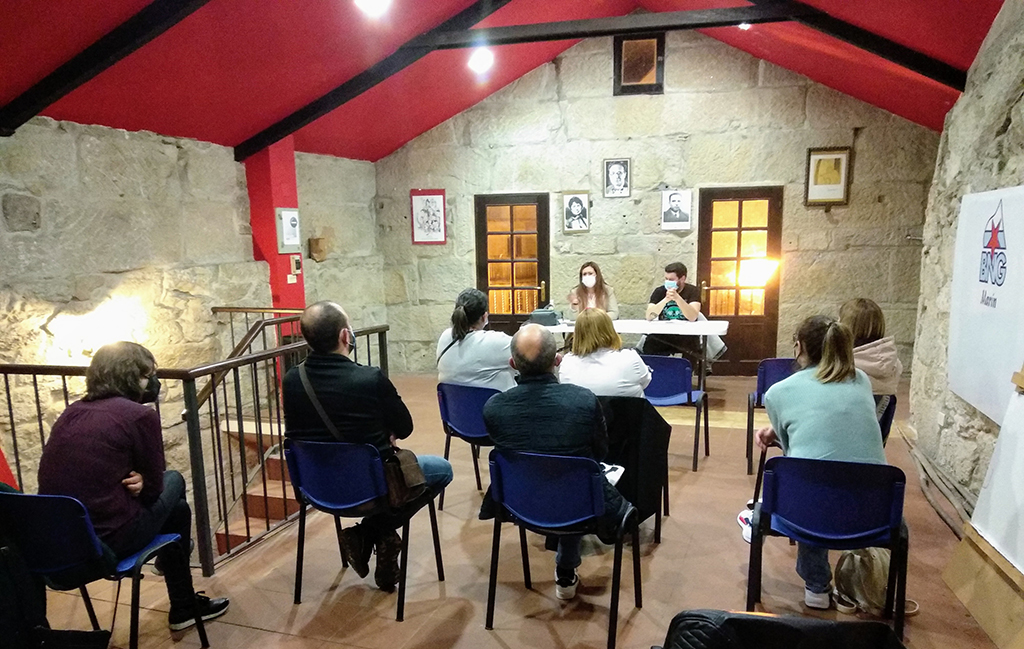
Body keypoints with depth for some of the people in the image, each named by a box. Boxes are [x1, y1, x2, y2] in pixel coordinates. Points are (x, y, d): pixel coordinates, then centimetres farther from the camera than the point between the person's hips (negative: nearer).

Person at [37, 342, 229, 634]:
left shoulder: (71, 413, 10)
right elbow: (154, 487, -7)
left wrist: (133, 480, 4)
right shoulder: (140, 415, -11)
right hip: (106, 541, -7)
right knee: (174, 481, 18)